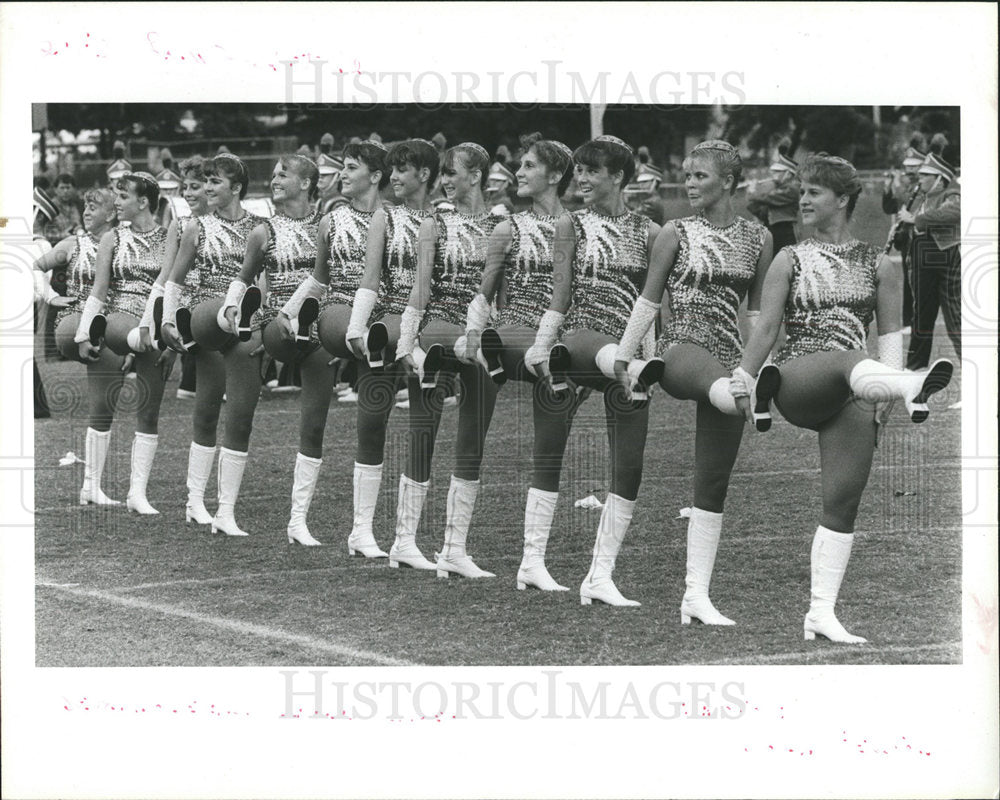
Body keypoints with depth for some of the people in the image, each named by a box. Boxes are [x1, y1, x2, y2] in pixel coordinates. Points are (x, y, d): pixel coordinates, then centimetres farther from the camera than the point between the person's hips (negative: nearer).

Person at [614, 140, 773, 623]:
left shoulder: (758, 239, 10)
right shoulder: (676, 234, 3)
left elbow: (756, 312, 16)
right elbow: (648, 301, 6)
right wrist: (622, 357, 4)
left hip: (728, 360, 3)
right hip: (680, 350, -3)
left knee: (713, 483, 1)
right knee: (721, 384, -42)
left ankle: (696, 594, 3)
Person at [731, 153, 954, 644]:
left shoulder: (878, 265, 13)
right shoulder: (790, 260, 13)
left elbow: (890, 335, 8)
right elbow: (767, 328, 12)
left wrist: (886, 395, -4)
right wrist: (743, 382, 7)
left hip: (849, 397, 2)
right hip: (793, 382, -2)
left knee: (843, 505, -3)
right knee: (847, 359, -38)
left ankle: (821, 612, 0)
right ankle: (914, 389, -71)